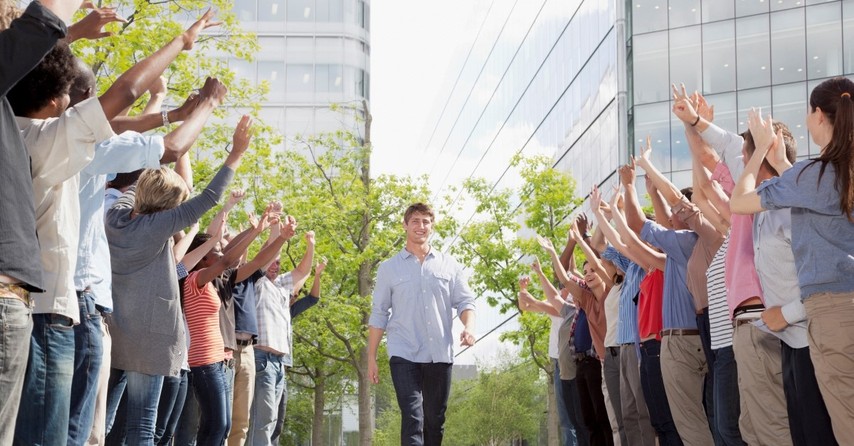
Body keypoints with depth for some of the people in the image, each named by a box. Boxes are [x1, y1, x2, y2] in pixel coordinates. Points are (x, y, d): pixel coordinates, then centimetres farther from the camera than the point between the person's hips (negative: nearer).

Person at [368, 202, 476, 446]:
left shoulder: (449, 265, 11)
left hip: (440, 354, 2)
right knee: (412, 417, -15)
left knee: (435, 420, 8)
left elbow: (464, 301, 9)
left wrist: (469, 327, -13)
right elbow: (378, 315, 8)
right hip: (404, 354, -2)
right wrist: (371, 357, 4)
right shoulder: (389, 268, 7)